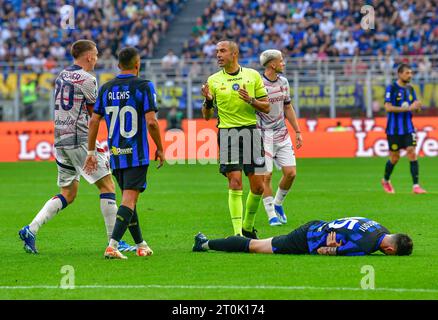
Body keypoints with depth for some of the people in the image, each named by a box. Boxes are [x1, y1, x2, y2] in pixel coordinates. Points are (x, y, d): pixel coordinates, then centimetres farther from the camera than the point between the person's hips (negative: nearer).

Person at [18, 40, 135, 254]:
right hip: (80, 139, -8)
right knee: (107, 185, -1)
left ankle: (30, 230, 1)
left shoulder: (62, 76, 15)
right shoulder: (86, 79, -10)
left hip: (60, 140, 8)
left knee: (68, 194, 13)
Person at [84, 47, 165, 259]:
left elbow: (94, 121, 5)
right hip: (137, 154, -5)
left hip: (115, 154, 5)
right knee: (129, 200, -8)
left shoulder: (106, 88, 6)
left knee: (128, 198, 18)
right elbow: (151, 121, -14)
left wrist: (91, 151, 12)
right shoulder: (144, 86, -7)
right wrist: (160, 149, -2)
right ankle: (112, 246, -23)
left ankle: (140, 245, 27)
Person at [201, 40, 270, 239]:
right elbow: (207, 115, 9)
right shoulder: (213, 80, 6)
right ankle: (237, 232, -9)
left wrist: (251, 100, -12)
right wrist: (208, 100, -11)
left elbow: (266, 107, 7)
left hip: (251, 131, 1)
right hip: (227, 132, -1)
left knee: (258, 186, 1)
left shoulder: (253, 75, 6)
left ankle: (248, 226, 22)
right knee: (235, 183, -10)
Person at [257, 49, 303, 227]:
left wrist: (297, 131, 19)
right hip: (263, 134, -6)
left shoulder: (283, 82, 9)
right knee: (266, 175, -7)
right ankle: (272, 215, 3)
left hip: (281, 133, 6)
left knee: (291, 172, 0)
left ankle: (278, 204, 23)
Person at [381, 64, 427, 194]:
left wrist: (417, 106, -11)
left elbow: (416, 108, 15)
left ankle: (416, 186, -11)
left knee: (412, 154, -10)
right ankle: (386, 181, 31)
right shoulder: (391, 88, -9)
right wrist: (407, 108, -24)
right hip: (394, 129, -4)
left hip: (408, 128, 4)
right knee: (395, 158, 5)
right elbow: (388, 107, -19)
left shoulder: (410, 89, 9)